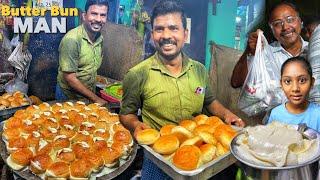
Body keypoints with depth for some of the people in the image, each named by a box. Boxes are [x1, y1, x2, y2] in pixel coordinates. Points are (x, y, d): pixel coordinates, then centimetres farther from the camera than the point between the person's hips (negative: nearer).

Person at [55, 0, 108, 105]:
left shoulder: (99, 38, -1)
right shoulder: (72, 39, -21)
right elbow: (69, 78, -22)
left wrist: (95, 96, 3)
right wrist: (95, 99, -18)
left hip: (89, 96, 6)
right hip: (68, 97, -6)